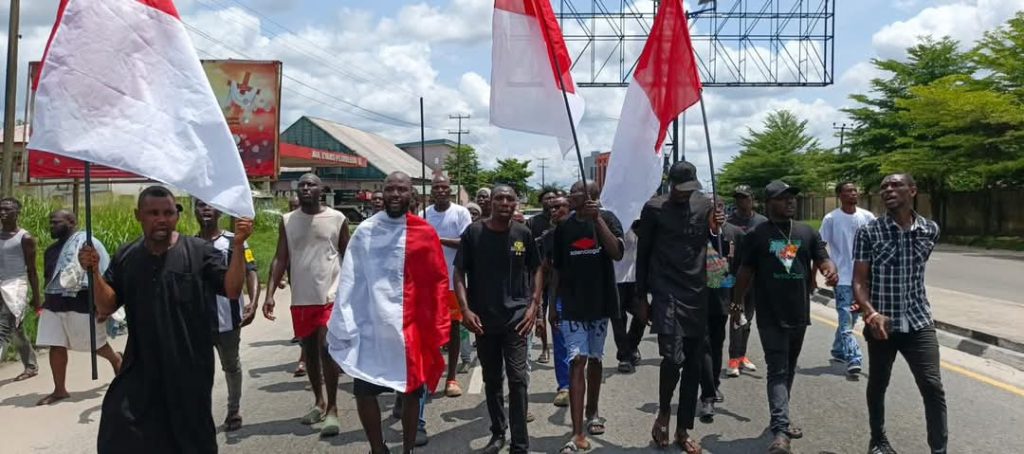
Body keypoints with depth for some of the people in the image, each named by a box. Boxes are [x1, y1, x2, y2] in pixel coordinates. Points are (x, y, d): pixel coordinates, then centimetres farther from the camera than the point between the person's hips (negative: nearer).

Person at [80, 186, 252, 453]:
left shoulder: (199, 252, -6)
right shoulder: (126, 257, 5)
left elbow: (232, 290, -13)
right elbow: (106, 307, 5)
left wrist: (238, 245, -23)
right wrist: (94, 272, -12)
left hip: (189, 367, -3)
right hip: (141, 367, 3)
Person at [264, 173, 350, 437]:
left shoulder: (337, 219, -2)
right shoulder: (287, 221, 4)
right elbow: (280, 260, 1)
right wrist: (270, 294, -10)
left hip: (330, 296, -3)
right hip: (300, 298, 4)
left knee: (326, 349, -10)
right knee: (309, 351, 14)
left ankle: (332, 409, 0)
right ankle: (319, 402, 29)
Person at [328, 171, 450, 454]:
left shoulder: (425, 233, -3)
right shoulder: (365, 231, 1)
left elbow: (438, 283, -1)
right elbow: (350, 281, 0)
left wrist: (437, 330, -5)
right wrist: (343, 325, -5)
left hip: (412, 328, -1)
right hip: (370, 327, 1)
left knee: (411, 392, 11)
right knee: (363, 392, 4)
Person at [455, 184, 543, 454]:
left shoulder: (523, 234, 0)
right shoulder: (473, 233, -3)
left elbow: (536, 269, 9)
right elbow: (459, 272, 0)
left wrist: (534, 305, -1)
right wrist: (465, 309, -11)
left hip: (516, 317, -1)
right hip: (483, 319, 1)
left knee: (518, 378, -6)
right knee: (491, 379, 14)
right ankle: (498, 432, 32)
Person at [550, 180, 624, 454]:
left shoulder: (607, 219, -3)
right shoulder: (564, 227, 2)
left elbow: (617, 253, -18)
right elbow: (557, 269, 8)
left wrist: (597, 218, -21)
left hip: (600, 303, 0)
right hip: (572, 306, 0)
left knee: (594, 359, 14)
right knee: (577, 362, -9)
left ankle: (592, 412, 36)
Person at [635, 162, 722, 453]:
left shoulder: (705, 205, 6)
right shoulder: (653, 209, -2)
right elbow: (642, 255, 3)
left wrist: (717, 229, -7)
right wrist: (642, 298, 3)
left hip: (697, 295, 4)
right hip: (666, 294, -3)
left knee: (693, 364, 7)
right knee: (673, 358, -17)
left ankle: (683, 430, 20)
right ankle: (663, 413, 11)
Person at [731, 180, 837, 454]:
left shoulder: (808, 233, 9)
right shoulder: (756, 235, -2)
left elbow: (822, 259, 4)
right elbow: (746, 271, 2)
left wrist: (830, 271, -19)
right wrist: (737, 302, 5)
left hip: (799, 313, 5)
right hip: (770, 315, -4)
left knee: (790, 369, 16)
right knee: (777, 371, -8)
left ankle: (781, 419, 32)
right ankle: (780, 430, -12)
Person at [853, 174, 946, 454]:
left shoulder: (930, 230, 1)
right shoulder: (868, 232, -8)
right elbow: (859, 281, -10)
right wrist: (870, 313, -27)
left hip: (919, 321, 1)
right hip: (881, 323, -1)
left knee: (933, 386, -6)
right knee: (877, 385, 13)